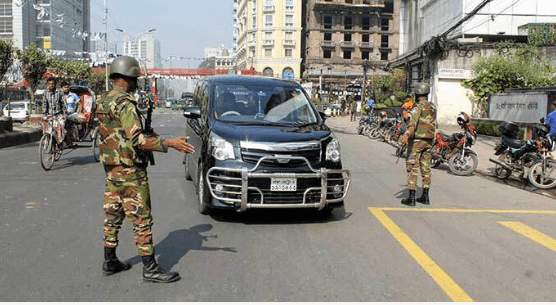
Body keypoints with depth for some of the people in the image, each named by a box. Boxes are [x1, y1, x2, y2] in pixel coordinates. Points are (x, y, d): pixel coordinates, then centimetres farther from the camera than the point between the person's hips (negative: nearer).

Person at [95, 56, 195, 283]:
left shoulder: (103, 102, 12)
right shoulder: (124, 103, -18)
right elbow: (136, 140, -26)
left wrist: (148, 137, 24)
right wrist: (169, 144, -29)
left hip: (111, 168, 10)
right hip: (129, 170, -9)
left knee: (112, 216, 15)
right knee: (142, 219, -5)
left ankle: (110, 262, 25)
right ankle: (150, 269, 0)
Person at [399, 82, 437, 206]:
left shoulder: (419, 106, -12)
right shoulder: (433, 107, 12)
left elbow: (413, 122, -29)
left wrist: (407, 135, -41)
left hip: (417, 139, -7)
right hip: (429, 140, 7)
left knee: (412, 167, -4)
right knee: (426, 167, 12)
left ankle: (411, 198, -6)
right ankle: (425, 196, 17)